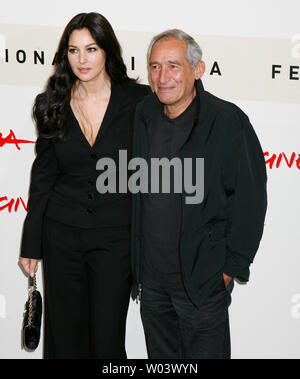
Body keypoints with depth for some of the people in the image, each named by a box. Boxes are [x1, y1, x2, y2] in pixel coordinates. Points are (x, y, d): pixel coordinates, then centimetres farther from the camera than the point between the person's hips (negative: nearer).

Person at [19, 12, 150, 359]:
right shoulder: (53, 105, 3)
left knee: (107, 338, 5)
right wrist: (31, 244, 8)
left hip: (116, 235, -2)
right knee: (65, 335, 12)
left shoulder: (137, 100, -4)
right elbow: (42, 176, 8)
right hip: (62, 233, 2)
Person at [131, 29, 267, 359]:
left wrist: (231, 267, -10)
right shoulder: (143, 116, 4)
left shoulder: (228, 121, -12)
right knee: (159, 356, 20)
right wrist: (135, 263, 11)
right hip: (151, 276, 5)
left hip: (202, 281, -5)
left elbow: (249, 200, -11)